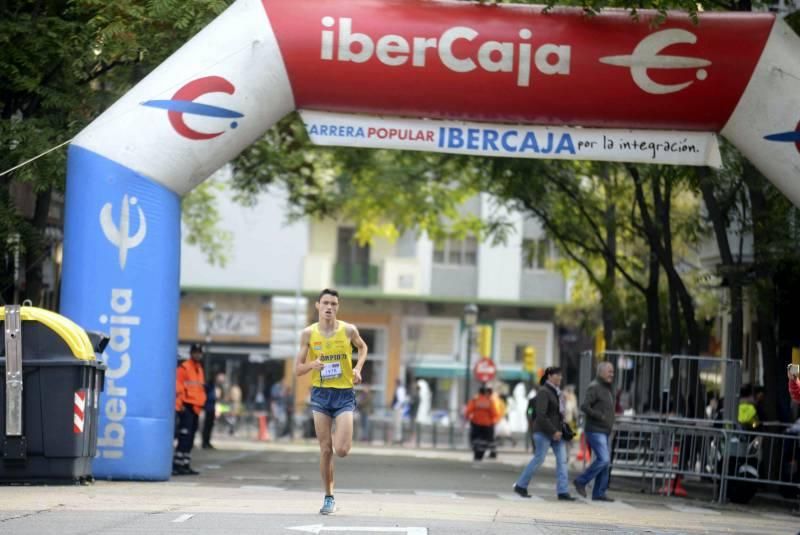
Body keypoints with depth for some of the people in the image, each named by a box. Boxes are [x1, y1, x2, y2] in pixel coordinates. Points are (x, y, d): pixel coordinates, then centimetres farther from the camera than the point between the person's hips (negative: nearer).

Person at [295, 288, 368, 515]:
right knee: (325, 450, 1)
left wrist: (358, 369, 2)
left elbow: (362, 347, 19)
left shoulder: (348, 330, -4)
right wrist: (312, 365, -20)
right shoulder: (309, 333, -2)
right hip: (321, 394, 1)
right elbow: (298, 369, 1)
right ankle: (328, 497, 14)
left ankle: (339, 436, 26)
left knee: (342, 450, -12)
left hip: (344, 394, -1)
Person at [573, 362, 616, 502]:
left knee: (605, 462, 6)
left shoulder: (607, 388, 18)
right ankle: (581, 481, -4)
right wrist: (601, 417, -20)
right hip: (595, 431, -10)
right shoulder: (594, 387, -12)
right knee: (603, 460, -16)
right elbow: (584, 406, -22)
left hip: (603, 432, 10)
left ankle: (599, 493, 9)